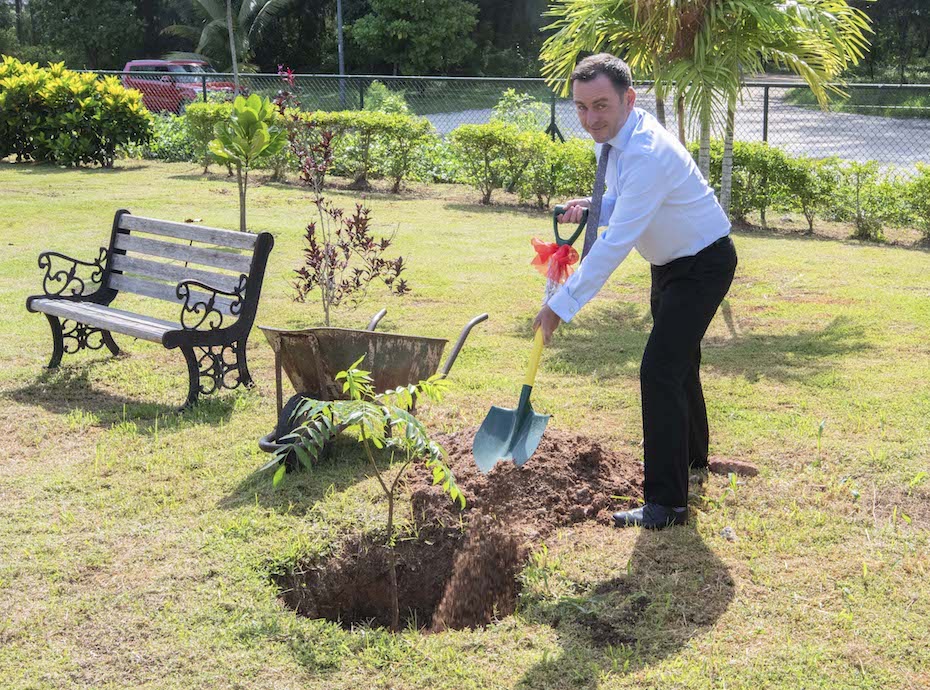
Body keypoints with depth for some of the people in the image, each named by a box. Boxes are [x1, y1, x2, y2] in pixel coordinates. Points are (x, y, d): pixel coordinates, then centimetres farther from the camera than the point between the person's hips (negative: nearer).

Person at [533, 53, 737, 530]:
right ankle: (692, 456, 50)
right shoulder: (611, 137, -4)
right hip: (670, 261, 10)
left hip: (704, 263, -10)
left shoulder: (646, 153, -34)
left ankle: (666, 503, -12)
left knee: (660, 370, -18)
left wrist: (561, 305, -37)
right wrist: (591, 205, -9)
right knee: (678, 361, 26)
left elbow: (616, 244, -38)